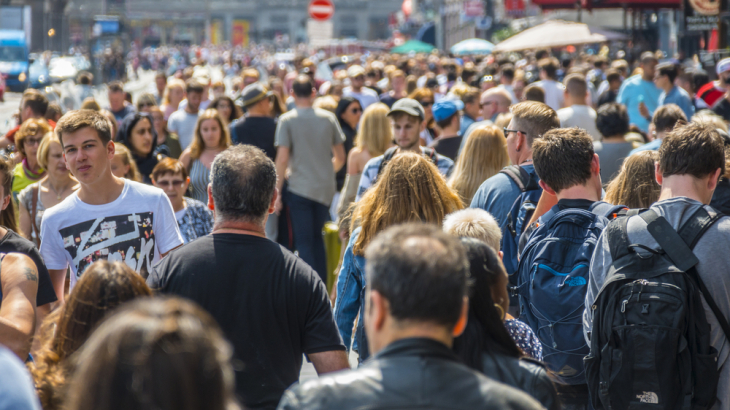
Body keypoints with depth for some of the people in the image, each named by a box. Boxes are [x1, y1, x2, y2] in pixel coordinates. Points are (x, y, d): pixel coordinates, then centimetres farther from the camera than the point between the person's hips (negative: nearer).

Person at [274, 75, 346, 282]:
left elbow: (282, 159, -11)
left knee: (304, 242, 1)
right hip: (326, 188, 3)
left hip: (300, 188, -3)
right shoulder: (328, 118, 5)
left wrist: (277, 192, -7)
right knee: (317, 237, 18)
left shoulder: (287, 120, -5)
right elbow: (340, 158, 10)